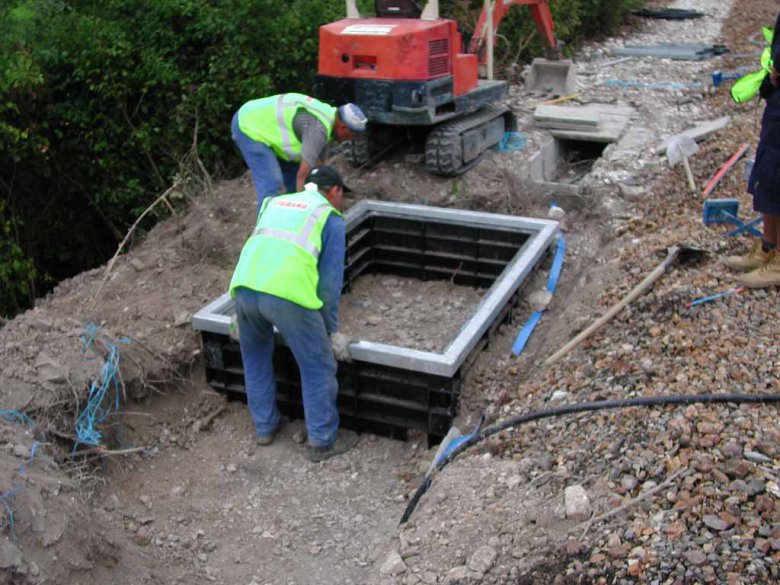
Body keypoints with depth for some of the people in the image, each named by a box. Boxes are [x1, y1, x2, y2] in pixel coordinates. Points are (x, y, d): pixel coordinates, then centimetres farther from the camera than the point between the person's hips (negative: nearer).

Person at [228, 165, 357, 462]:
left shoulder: (273, 202, 30)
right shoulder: (331, 218, 15)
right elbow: (330, 279, 11)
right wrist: (332, 329, 20)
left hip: (244, 285, 5)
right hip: (288, 294, -5)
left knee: (256, 359, 28)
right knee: (318, 369, 11)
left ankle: (265, 426, 38)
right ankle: (323, 441, 21)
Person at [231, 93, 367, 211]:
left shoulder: (327, 116, 4)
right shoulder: (318, 127, -27)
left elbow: (317, 165, 5)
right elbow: (305, 170, -29)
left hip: (261, 123, 10)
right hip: (249, 127, -10)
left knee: (294, 176, 13)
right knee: (272, 184, -18)